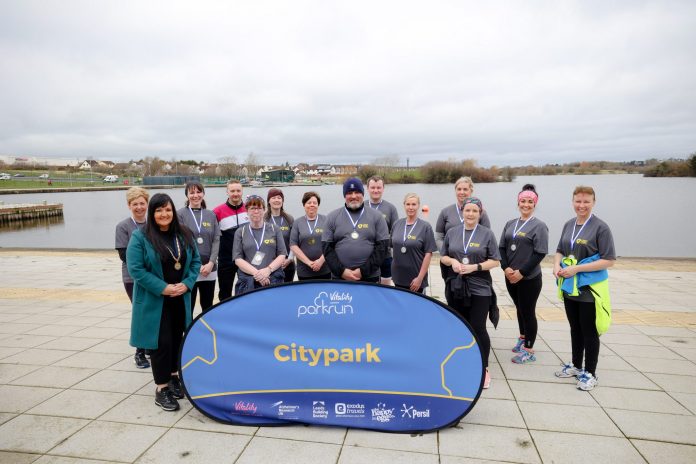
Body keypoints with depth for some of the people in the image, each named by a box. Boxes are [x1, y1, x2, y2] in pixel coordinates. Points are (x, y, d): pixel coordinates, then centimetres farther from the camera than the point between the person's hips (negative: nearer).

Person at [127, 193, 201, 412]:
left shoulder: (184, 234, 5)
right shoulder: (140, 237, -10)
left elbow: (195, 261, 7)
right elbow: (136, 269, -14)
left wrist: (186, 284, -9)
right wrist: (163, 288, -18)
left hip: (180, 299, 5)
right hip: (154, 301, -4)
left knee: (176, 339, 14)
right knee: (161, 342, -1)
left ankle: (173, 376, 32)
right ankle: (162, 388, 11)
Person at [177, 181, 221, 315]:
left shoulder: (211, 215, 10)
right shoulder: (180, 214, -3)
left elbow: (216, 240, 4)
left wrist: (211, 263, -8)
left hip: (209, 269, 4)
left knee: (208, 307, 13)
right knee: (188, 308, -2)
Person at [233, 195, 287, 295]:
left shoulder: (275, 229, 10)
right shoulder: (241, 232, 10)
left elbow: (282, 255, 6)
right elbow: (238, 259, 2)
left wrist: (268, 269, -12)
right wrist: (256, 273, -13)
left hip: (274, 281, 0)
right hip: (247, 283, 0)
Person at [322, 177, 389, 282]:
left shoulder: (376, 217, 2)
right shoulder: (333, 217, 5)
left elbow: (382, 246, -3)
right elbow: (327, 247, 2)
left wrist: (364, 271, -11)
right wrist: (341, 271, -9)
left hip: (370, 277, 0)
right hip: (339, 277, 1)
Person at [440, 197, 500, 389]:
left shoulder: (487, 234, -2)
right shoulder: (452, 232, 7)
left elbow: (495, 261, -2)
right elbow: (443, 257, 12)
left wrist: (475, 267, -16)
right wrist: (452, 261, -9)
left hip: (479, 289, -3)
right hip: (456, 287, 3)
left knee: (478, 329, -3)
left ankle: (484, 368, 15)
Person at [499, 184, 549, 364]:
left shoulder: (539, 225, -7)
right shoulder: (510, 224, 9)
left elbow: (540, 253, -13)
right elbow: (502, 247, 7)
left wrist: (522, 272, -17)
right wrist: (506, 268, -8)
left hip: (530, 278, -5)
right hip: (510, 277, 5)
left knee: (528, 311, 2)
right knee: (520, 308, 18)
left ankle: (529, 350, 13)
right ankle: (523, 338, 38)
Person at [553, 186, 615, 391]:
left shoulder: (600, 227, -13)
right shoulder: (568, 225, 7)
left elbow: (609, 260, -16)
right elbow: (560, 251, 15)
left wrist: (577, 268, -21)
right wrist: (557, 265, -6)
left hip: (591, 288, -6)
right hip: (569, 286, 6)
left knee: (589, 332, 5)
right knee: (575, 329, 18)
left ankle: (590, 373, 19)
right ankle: (576, 365, 32)